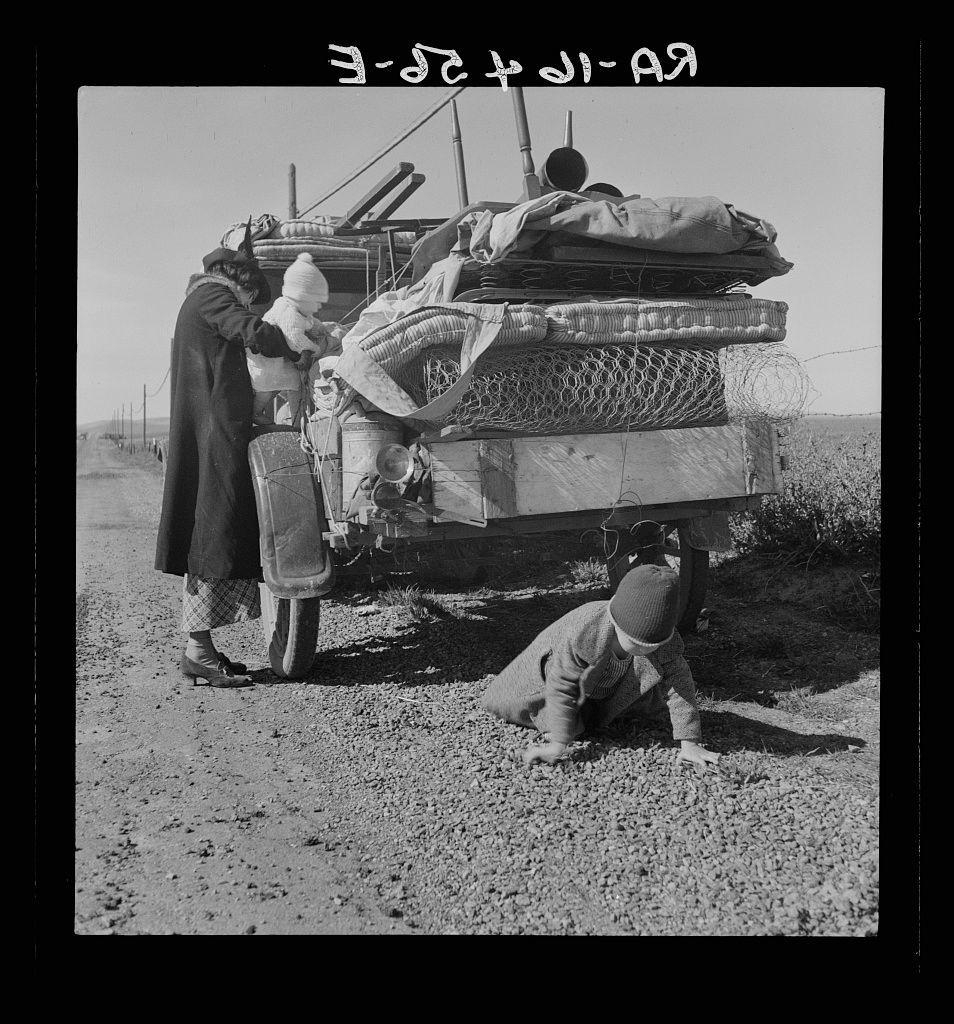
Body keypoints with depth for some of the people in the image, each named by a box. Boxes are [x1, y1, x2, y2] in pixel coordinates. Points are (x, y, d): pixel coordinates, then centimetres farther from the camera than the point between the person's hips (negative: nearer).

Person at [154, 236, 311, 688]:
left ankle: (200, 645, 12)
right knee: (213, 535, -11)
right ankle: (197, 651, -9)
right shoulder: (211, 295, -4)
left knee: (208, 537, 9)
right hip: (214, 434, -10)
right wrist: (298, 352, -6)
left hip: (211, 435, 10)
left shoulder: (200, 303, 26)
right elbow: (255, 333, -19)